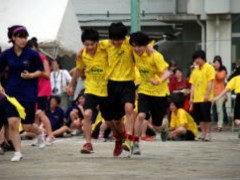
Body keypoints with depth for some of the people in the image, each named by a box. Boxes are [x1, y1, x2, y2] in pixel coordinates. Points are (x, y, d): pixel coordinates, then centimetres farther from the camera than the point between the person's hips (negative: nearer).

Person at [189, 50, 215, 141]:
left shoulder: (209, 68, -3)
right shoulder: (195, 70, 15)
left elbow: (210, 82, -10)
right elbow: (193, 85, 15)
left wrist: (207, 94, -18)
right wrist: (191, 97, 8)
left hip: (205, 98, -6)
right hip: (196, 98, 6)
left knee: (206, 116, -7)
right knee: (199, 117, 7)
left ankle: (208, 134, -1)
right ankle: (203, 133, 14)